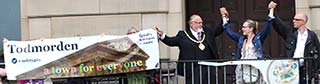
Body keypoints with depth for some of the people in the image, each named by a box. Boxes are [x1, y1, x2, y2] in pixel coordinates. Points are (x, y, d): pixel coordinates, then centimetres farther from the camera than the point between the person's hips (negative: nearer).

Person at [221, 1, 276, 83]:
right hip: (242, 71, 5)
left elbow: (267, 27, -7)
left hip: (255, 71, -4)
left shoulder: (258, 38, 1)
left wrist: (271, 10, -9)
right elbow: (229, 31, 22)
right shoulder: (241, 39, 15)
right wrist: (224, 17, 24)